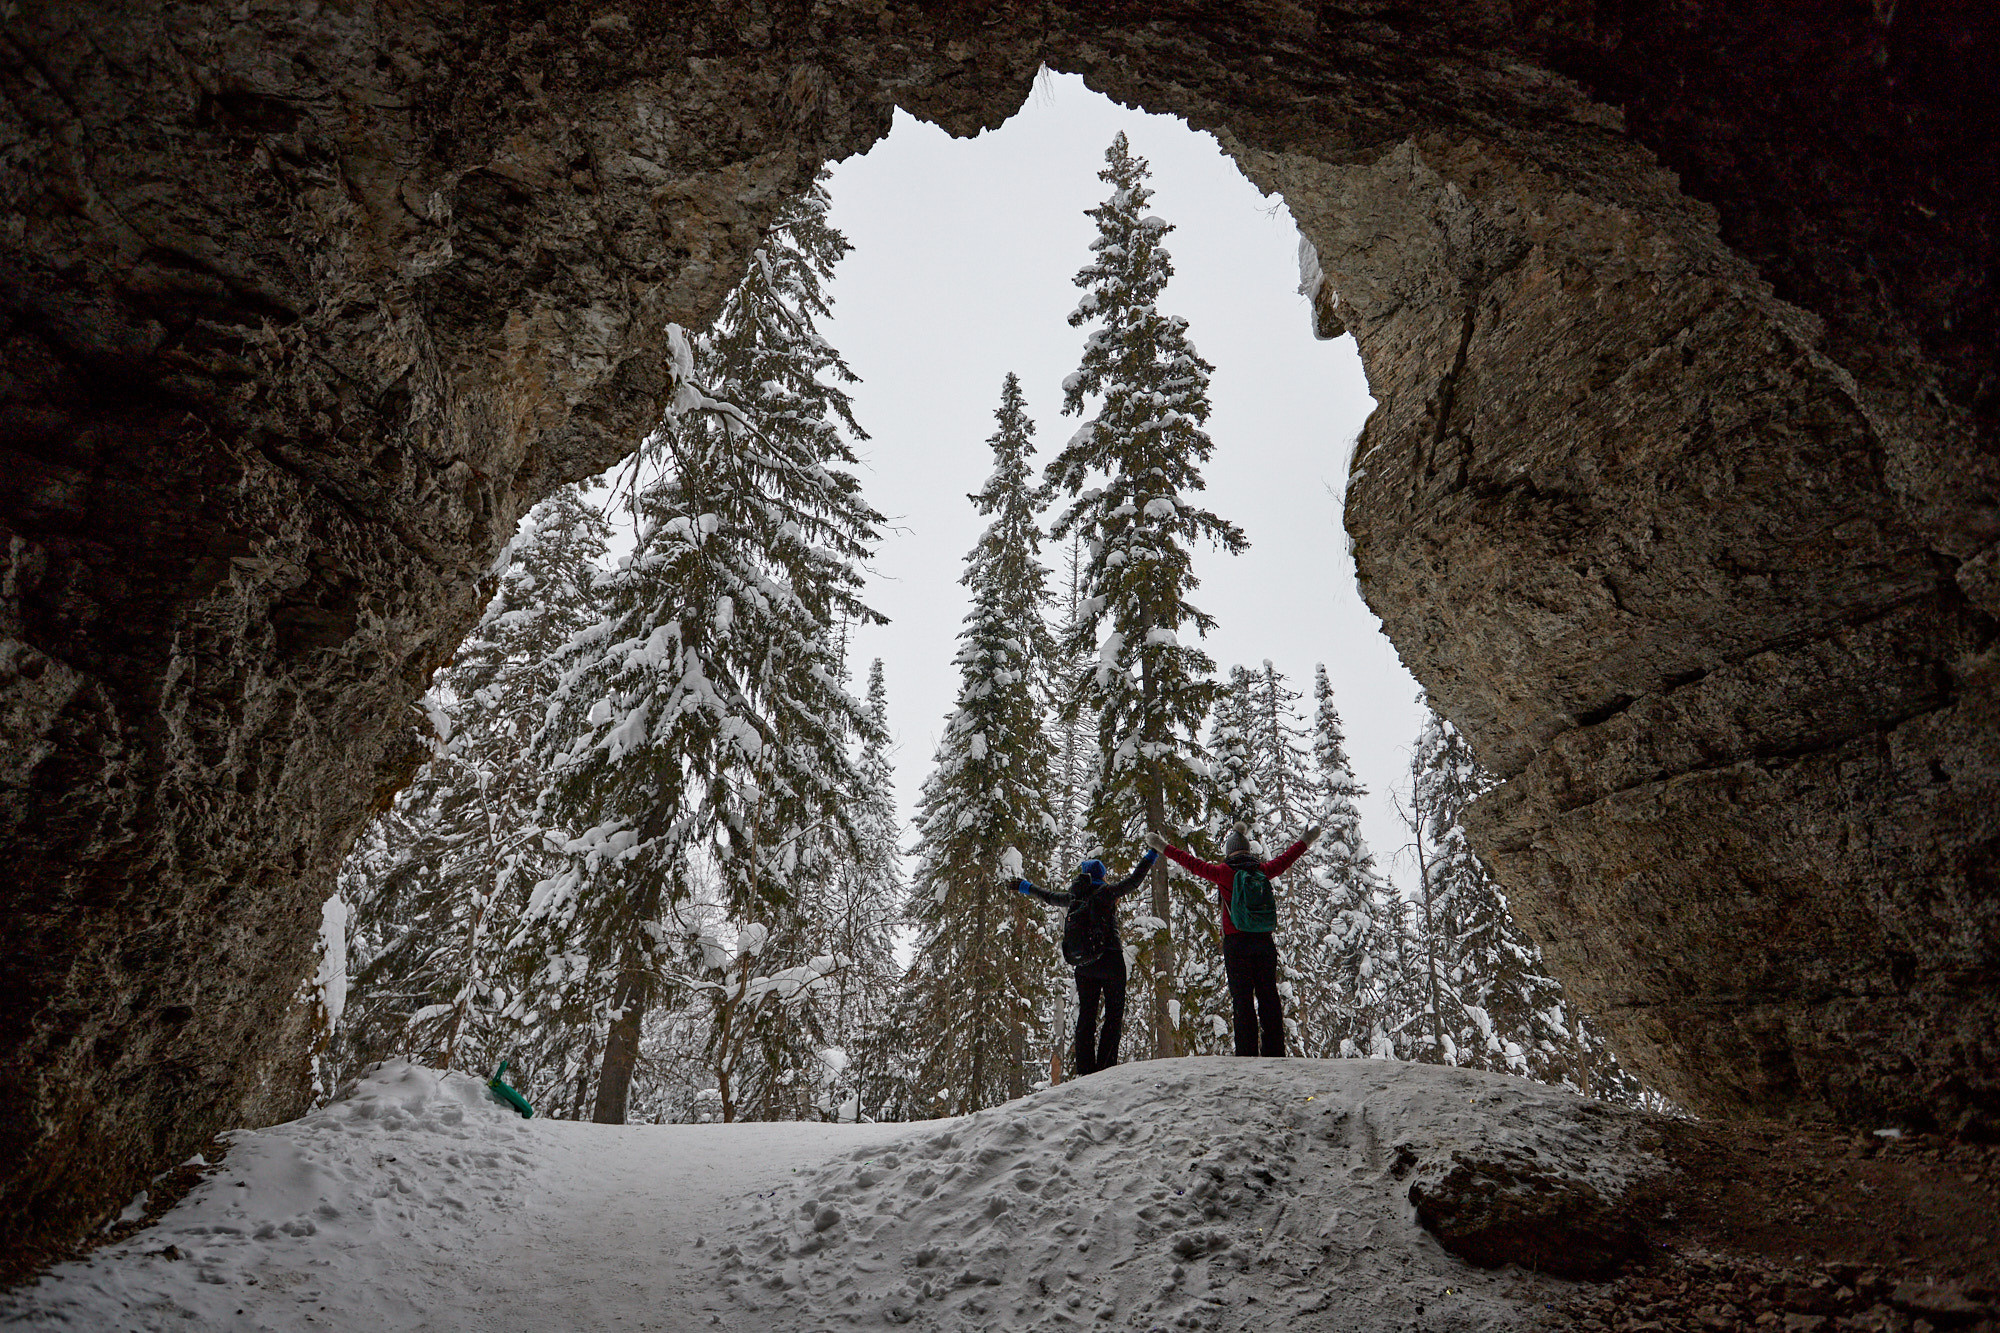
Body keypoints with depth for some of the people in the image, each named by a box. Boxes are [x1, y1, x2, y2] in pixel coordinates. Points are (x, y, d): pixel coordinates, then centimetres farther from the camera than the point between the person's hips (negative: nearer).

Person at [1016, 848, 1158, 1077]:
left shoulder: (1074, 898, 7)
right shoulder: (1104, 893, -8)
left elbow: (1049, 897, 22)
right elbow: (1133, 880, -9)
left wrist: (1024, 887, 38)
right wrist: (1152, 855, 1)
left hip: (1083, 966, 5)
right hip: (1110, 961, -5)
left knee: (1086, 1015, 10)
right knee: (1114, 1014, 2)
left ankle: (1084, 1070, 8)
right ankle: (1105, 1067, -7)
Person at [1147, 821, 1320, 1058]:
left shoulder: (1224, 873, -5)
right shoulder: (1262, 870, 4)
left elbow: (1193, 864, 1)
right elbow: (1284, 860, 20)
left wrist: (1163, 847, 10)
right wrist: (1306, 841, 37)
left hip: (1236, 944, -3)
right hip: (1265, 942, 3)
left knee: (1242, 1001, -1)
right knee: (1268, 997, 9)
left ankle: (1247, 1052, -3)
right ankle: (1275, 1050, 9)